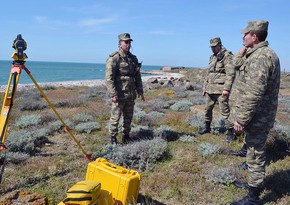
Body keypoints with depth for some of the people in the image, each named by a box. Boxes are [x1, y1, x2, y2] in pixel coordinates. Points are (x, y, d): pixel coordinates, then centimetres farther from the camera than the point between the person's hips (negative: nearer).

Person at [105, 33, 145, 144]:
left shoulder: (133, 58, 12)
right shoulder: (114, 58, -9)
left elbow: (138, 77, 18)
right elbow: (109, 78, -15)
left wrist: (140, 91, 14)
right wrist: (113, 94, -20)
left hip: (131, 95, 7)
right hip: (119, 95, -6)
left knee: (128, 117, 14)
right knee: (115, 117, 0)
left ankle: (126, 136, 27)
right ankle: (113, 138, 12)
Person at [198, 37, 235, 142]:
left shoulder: (227, 56, -9)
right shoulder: (212, 57, 17)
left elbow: (230, 74, -18)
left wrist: (226, 89, -24)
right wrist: (204, 87, 19)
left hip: (221, 90, -8)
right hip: (210, 89, 8)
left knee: (225, 111, -5)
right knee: (208, 109, 15)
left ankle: (230, 132, 4)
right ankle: (207, 127, 31)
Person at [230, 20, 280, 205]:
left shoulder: (260, 57, -21)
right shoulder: (266, 54, 13)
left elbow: (254, 94, -27)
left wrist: (241, 119, -22)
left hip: (256, 118, -10)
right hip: (260, 116, 10)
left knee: (255, 155, 0)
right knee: (256, 151, 23)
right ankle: (256, 182, 41)